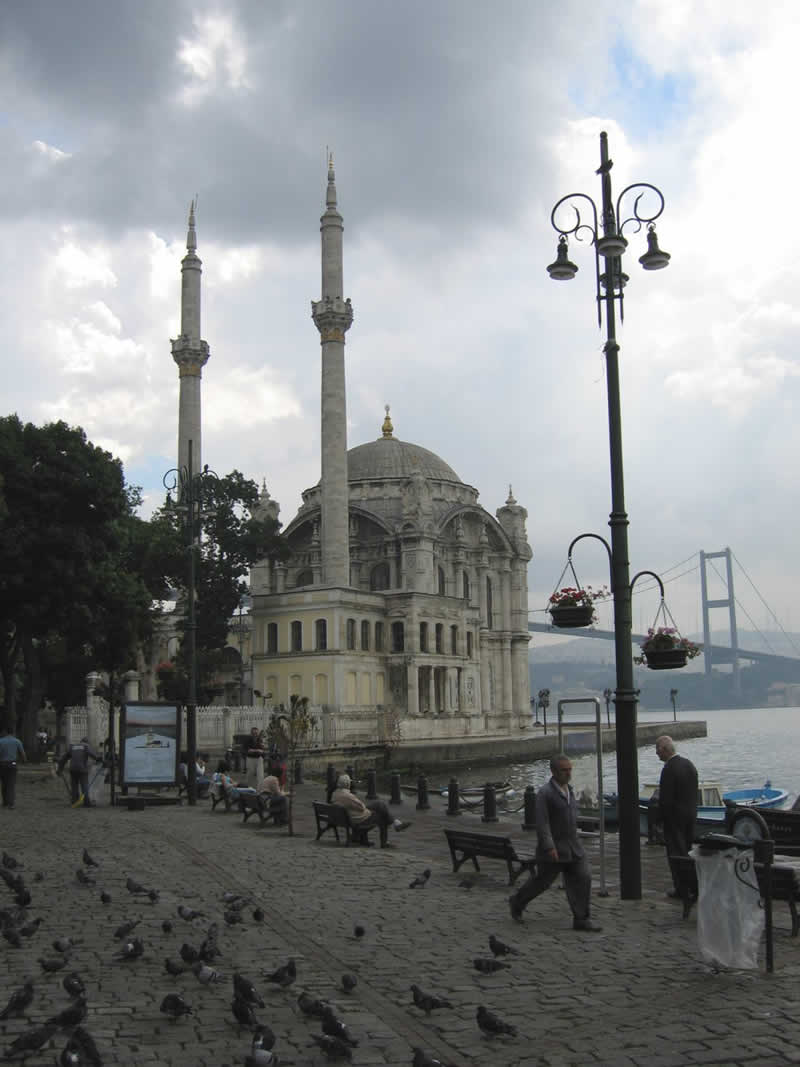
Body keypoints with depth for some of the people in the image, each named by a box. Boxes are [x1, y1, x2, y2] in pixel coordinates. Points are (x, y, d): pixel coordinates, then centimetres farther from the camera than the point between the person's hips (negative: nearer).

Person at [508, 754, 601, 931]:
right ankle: (517, 902, 30)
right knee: (542, 880, 6)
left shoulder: (569, 790, 9)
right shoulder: (544, 793, -16)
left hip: (573, 848, 7)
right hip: (553, 848, -7)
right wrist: (549, 847, -26)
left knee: (582, 879, -3)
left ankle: (581, 919, 3)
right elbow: (541, 822, -20)